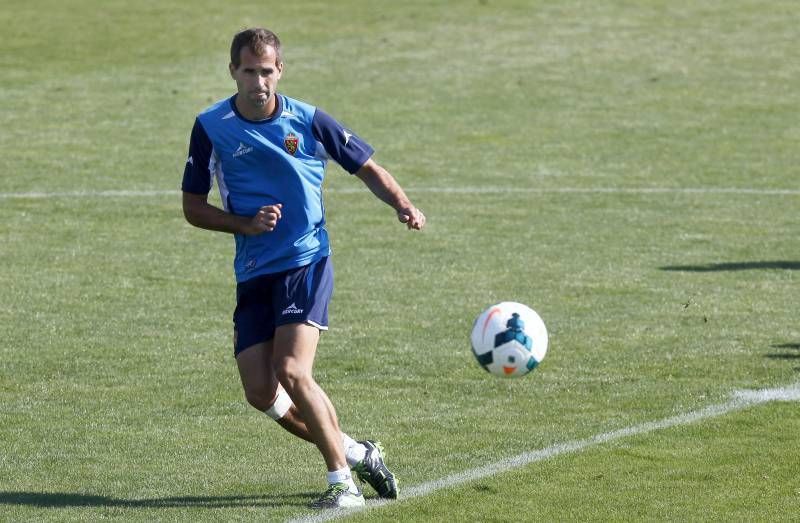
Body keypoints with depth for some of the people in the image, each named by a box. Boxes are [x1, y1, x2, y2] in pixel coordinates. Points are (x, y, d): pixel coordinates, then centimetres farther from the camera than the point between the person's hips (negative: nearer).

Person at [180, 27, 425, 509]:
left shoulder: (309, 121, -3)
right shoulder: (211, 127, 1)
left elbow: (368, 168, 8)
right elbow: (193, 206, 6)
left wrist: (404, 206, -10)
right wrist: (246, 225, -10)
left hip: (306, 262, -3)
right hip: (253, 273, 4)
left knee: (292, 372, -20)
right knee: (260, 391, -4)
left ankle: (344, 481, -8)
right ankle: (355, 452, 15)